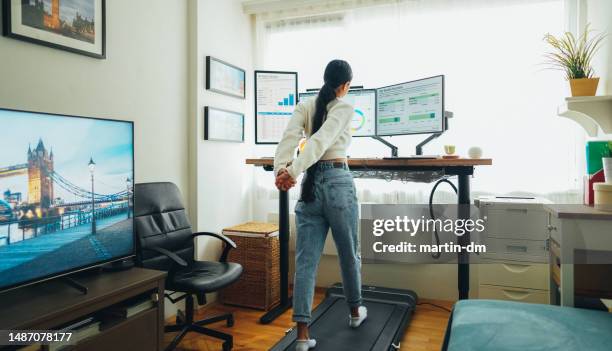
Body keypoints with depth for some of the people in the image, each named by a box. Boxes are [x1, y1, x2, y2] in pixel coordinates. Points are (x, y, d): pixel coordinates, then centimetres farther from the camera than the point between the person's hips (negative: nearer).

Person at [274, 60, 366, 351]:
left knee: (306, 261, 3)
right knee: (349, 252, 16)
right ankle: (355, 311, 37)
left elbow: (289, 138, -9)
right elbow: (321, 140, -21)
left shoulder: (304, 106, 10)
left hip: (311, 184, 4)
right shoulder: (344, 108, -4)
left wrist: (281, 169, -23)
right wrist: (293, 172, -30)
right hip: (338, 182, -4)